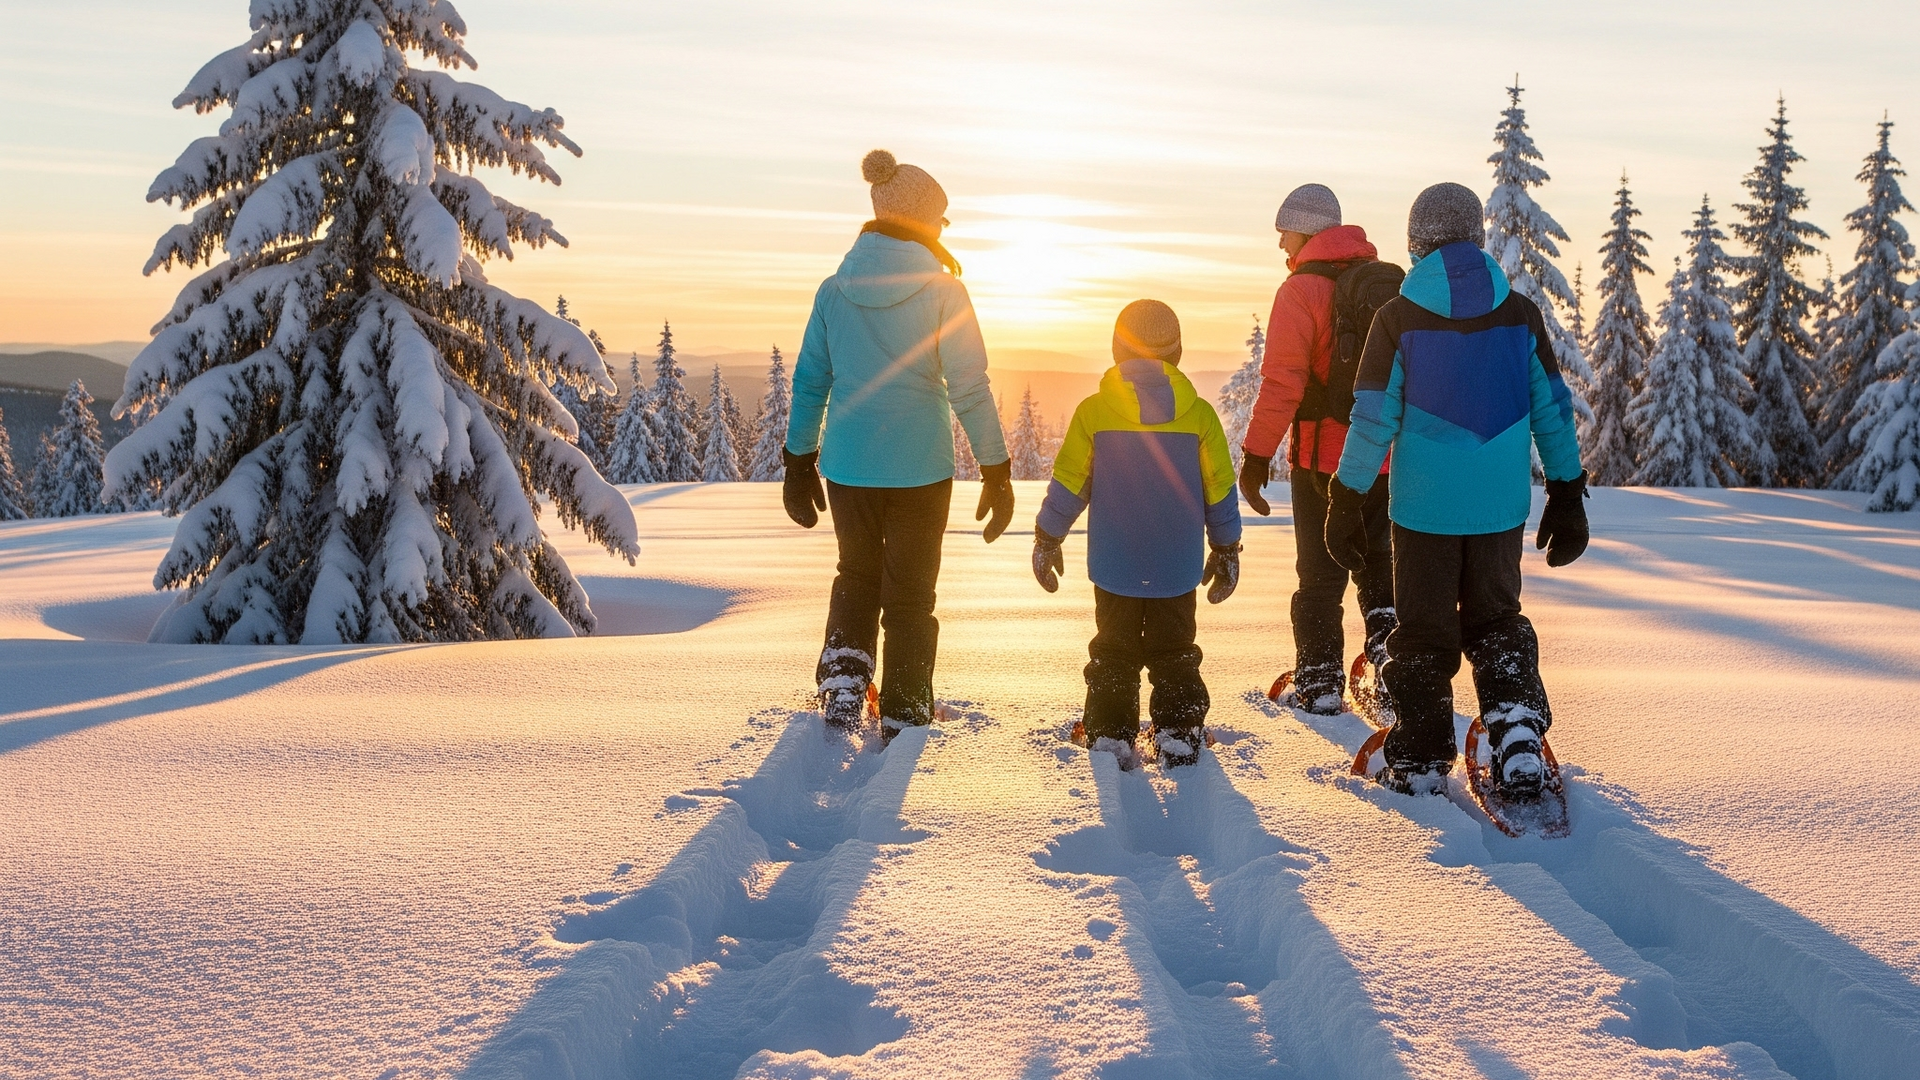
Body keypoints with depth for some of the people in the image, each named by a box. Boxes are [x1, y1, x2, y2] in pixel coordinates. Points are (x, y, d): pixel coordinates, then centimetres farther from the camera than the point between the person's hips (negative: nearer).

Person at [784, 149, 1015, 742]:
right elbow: (970, 388, -10)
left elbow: (808, 382, 5)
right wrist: (997, 472, -4)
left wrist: (799, 463, 15)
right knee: (909, 594, 11)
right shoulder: (941, 289, -9)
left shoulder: (834, 289, 1)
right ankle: (901, 724, 17)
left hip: (848, 465, 3)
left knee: (856, 579, 23)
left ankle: (841, 690, 9)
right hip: (920, 468, -3)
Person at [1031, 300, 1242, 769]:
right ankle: (1178, 735, 14)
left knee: (1113, 651, 13)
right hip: (1177, 568, 1)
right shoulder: (1199, 414, -5)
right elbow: (1219, 490, 2)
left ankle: (1111, 735, 13)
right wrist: (1226, 550, 14)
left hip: (1114, 567, -1)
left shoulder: (1093, 412, -8)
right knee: (1174, 651, 14)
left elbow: (1068, 483, -3)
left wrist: (1047, 539, 10)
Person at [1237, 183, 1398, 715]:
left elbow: (1282, 383, -17)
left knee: (1320, 572, 6)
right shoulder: (1392, 282, 7)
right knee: (1376, 557, 21)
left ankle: (1320, 681, 12)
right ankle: (1389, 643, 7)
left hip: (1324, 453, -5)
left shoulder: (1301, 290, -11)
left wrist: (1256, 453, -12)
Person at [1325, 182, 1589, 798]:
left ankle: (1421, 760, 17)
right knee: (1495, 616, 20)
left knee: (1423, 630, 10)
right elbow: (1553, 410, 5)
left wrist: (1346, 503, 0)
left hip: (1423, 505, -2)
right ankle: (1518, 723, 1)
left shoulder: (1398, 318, -8)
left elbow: (1373, 419, -8)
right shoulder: (1521, 313, 1)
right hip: (1502, 506, 3)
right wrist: (1566, 498, 13)